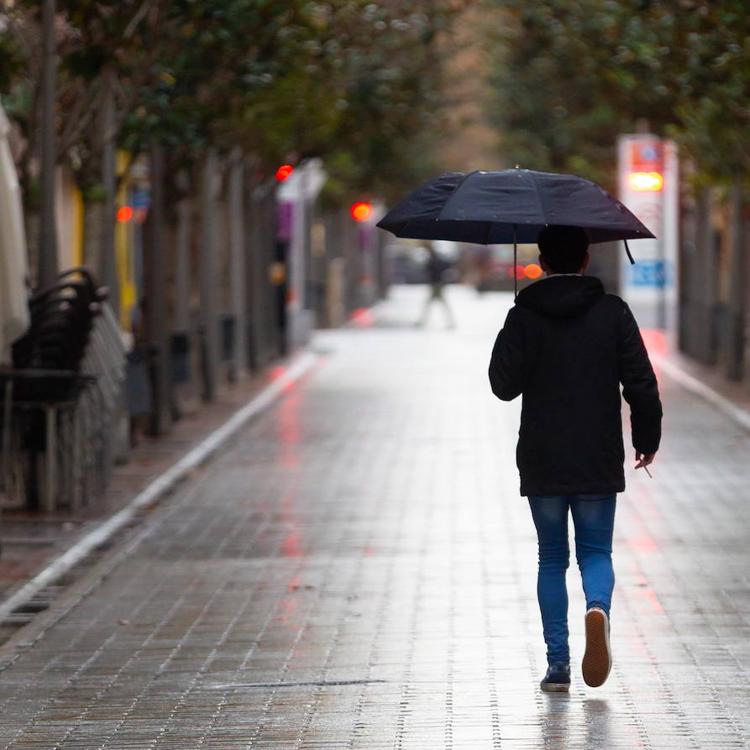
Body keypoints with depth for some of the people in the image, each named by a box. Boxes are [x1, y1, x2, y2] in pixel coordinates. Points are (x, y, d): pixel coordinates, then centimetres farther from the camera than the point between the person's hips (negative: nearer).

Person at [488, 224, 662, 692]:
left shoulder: (524, 316, -4)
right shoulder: (612, 312, -2)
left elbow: (504, 385, -7)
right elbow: (641, 383, -4)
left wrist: (507, 340, 9)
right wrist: (648, 438, 9)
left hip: (542, 462, 0)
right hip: (599, 461, 0)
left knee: (552, 558, 11)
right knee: (596, 551, 11)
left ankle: (558, 662, 4)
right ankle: (598, 607, -22)